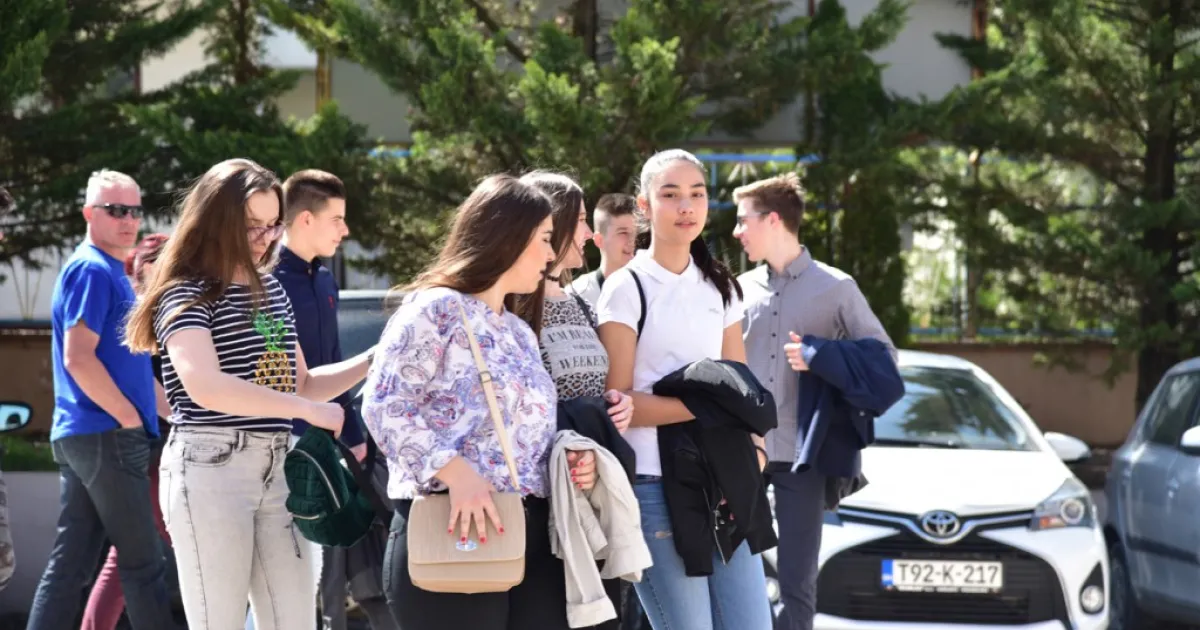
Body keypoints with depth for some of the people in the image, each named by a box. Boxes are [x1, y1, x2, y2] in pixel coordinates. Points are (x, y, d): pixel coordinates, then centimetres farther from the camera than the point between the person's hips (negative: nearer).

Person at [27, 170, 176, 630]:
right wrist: (131, 418, -14)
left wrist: (170, 409, 22)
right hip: (107, 436, -10)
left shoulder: (109, 272, 19)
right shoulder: (93, 270, -11)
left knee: (71, 563, 6)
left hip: (82, 437, 10)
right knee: (142, 565, -4)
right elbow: (78, 359, -20)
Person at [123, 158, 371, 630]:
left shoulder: (270, 289, 16)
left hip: (278, 468, 7)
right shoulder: (187, 294, -8)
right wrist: (309, 410, -24)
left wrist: (371, 362, 9)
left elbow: (299, 385, 23)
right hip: (210, 468, -7)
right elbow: (205, 387, -25)